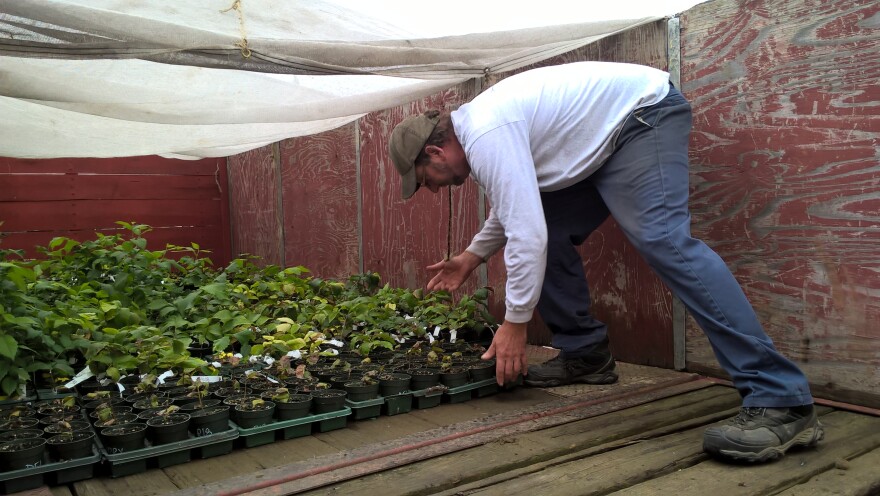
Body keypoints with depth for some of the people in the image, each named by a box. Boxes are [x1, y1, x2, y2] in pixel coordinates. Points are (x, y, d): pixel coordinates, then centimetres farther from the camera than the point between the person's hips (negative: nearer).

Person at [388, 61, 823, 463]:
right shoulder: (475, 128, 9)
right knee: (551, 233, 5)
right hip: (603, 140, 11)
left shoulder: (486, 137, -24)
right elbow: (516, 206, 25)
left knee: (662, 240, -27)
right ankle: (585, 354, 12)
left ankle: (779, 400, -29)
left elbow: (526, 234, -29)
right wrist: (471, 256, 30)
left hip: (645, 111, -11)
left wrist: (514, 323, -19)